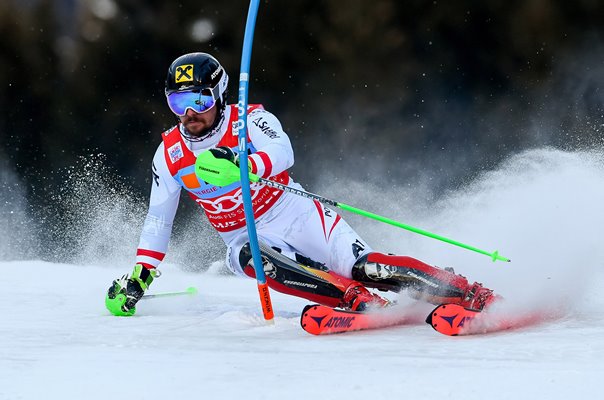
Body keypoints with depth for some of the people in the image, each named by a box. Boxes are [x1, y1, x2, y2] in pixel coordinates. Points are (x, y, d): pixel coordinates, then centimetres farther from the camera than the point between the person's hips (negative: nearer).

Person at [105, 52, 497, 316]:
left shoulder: (248, 121, -11)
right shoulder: (170, 154, 2)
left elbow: (282, 152, -31)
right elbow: (158, 220, 13)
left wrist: (243, 165, -52)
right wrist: (139, 278, 9)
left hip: (297, 216, -2)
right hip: (245, 238, 3)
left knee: (363, 266, -25)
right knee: (251, 255, -35)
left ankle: (468, 294, -24)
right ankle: (361, 301, -43)